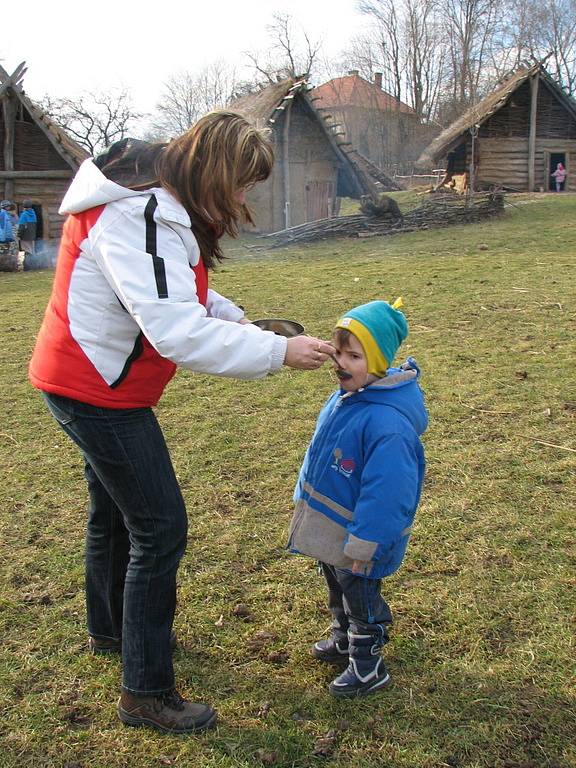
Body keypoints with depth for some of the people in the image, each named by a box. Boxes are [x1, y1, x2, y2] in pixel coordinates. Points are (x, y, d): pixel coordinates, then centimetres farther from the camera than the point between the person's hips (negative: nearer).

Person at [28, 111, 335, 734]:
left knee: (114, 511, 25)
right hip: (97, 391, -11)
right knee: (160, 527, -6)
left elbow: (177, 289, 13)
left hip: (86, 384, 11)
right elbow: (177, 332, -35)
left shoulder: (159, 203, 5)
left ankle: (109, 629, 47)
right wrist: (277, 351, -30)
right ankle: (145, 693, 7)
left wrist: (233, 317, -4)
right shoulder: (137, 218, -27)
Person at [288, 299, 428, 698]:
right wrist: (305, 500, 19)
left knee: (360, 594, 10)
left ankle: (368, 668, 30)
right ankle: (344, 639, 50)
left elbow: (385, 493, -31)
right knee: (337, 586, 27)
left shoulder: (389, 422, -33)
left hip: (358, 530, -9)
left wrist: (362, 546, -25)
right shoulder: (345, 398, -3)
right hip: (330, 527, 9)